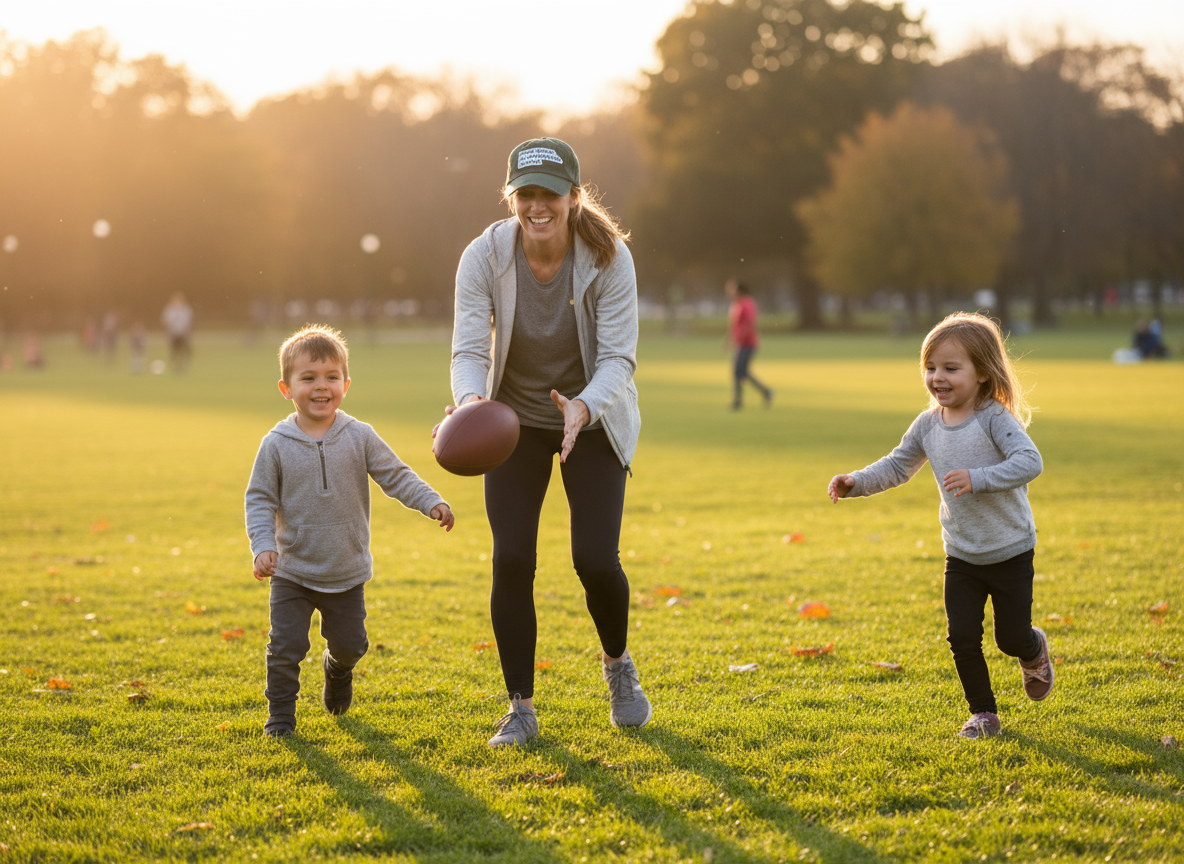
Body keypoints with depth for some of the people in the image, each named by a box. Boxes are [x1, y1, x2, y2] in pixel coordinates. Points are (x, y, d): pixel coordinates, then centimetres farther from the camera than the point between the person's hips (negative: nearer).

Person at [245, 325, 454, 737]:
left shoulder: (360, 437, -6)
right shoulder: (276, 445, -8)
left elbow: (395, 476, -1)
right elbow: (259, 499, -5)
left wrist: (432, 503, -15)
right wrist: (263, 546, -18)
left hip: (348, 573, 1)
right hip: (293, 572, -1)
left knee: (349, 643, 13)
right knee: (285, 646, -6)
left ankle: (337, 670, 48)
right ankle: (280, 714, 13)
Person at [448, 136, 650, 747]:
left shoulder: (608, 258, -22)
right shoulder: (484, 256, -19)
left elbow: (618, 357, -24)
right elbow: (470, 347, -24)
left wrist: (583, 406, -45)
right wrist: (470, 400, -46)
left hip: (593, 419, -1)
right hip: (515, 419, 1)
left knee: (595, 558, -11)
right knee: (510, 559, -11)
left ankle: (618, 665, 22)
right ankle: (520, 707, 5)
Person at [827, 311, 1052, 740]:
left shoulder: (994, 419, -18)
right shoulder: (927, 426, -1)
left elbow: (1030, 462, -29)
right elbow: (896, 466, 9)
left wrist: (977, 479, -37)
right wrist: (855, 482, -5)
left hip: (1010, 553, -4)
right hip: (961, 556, 4)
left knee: (1011, 639, 4)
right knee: (962, 637, -2)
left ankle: (1034, 651, 40)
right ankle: (983, 714, 15)